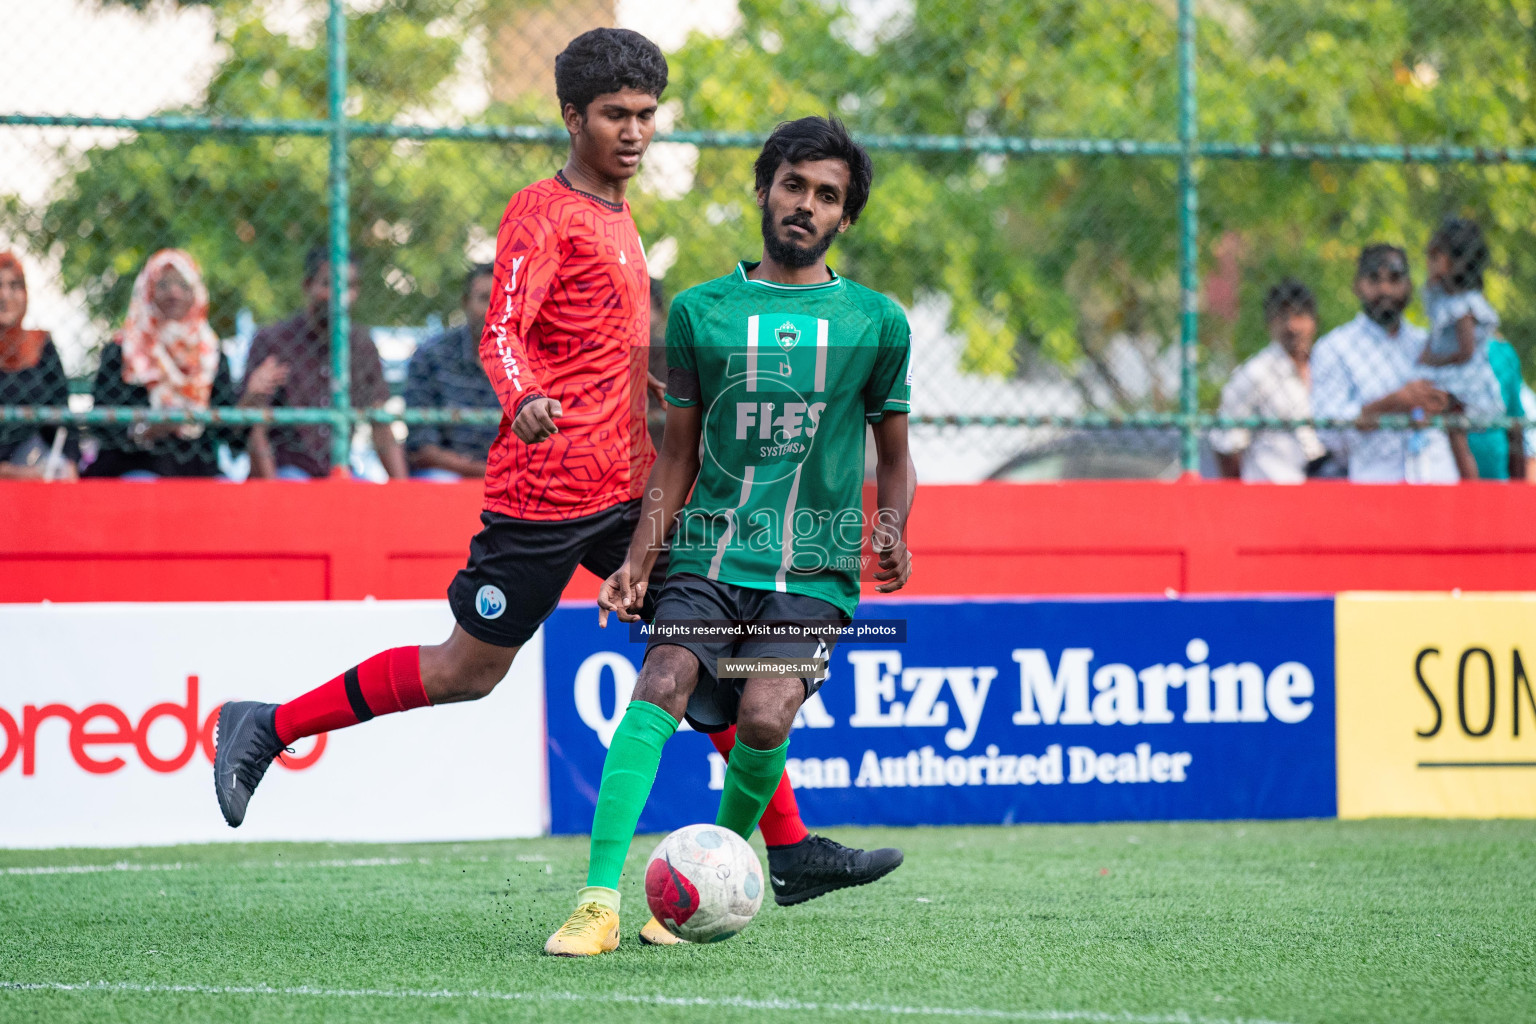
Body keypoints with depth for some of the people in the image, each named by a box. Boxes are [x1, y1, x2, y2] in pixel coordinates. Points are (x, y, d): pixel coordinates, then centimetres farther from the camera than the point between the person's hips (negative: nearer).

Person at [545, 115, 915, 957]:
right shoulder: (701, 310, 10)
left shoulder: (876, 322, 8)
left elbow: (892, 455, 16)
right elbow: (677, 456, 15)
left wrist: (891, 530, -4)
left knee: (763, 716, -23)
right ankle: (599, 903, -27)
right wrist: (637, 563, 4)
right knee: (658, 691, -22)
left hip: (814, 569, -1)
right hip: (708, 550, 1)